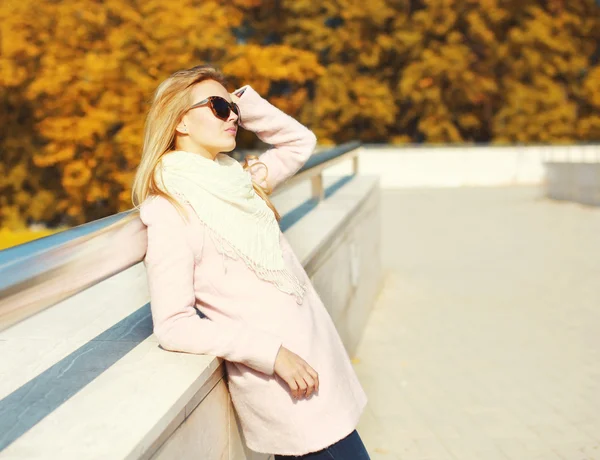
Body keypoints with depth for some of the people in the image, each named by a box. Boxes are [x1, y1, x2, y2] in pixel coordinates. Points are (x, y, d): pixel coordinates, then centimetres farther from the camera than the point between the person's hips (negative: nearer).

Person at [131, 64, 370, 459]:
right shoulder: (170, 210, -13)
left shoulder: (237, 179, 9)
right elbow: (174, 326, -17)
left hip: (315, 362, 8)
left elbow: (300, 142, 22)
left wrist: (244, 100, 8)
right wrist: (272, 352, -21)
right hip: (284, 385, -8)